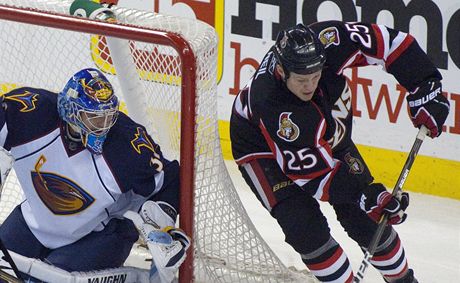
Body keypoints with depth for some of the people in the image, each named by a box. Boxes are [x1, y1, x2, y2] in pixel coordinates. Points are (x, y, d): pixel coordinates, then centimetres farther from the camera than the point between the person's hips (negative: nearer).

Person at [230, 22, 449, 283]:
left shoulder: (327, 41, -33)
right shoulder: (271, 105, -41)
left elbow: (388, 41, -20)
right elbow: (313, 172, -35)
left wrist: (424, 87, -24)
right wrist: (366, 195, -39)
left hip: (327, 139, 5)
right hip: (265, 149, -5)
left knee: (366, 218, 4)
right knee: (305, 227, -21)